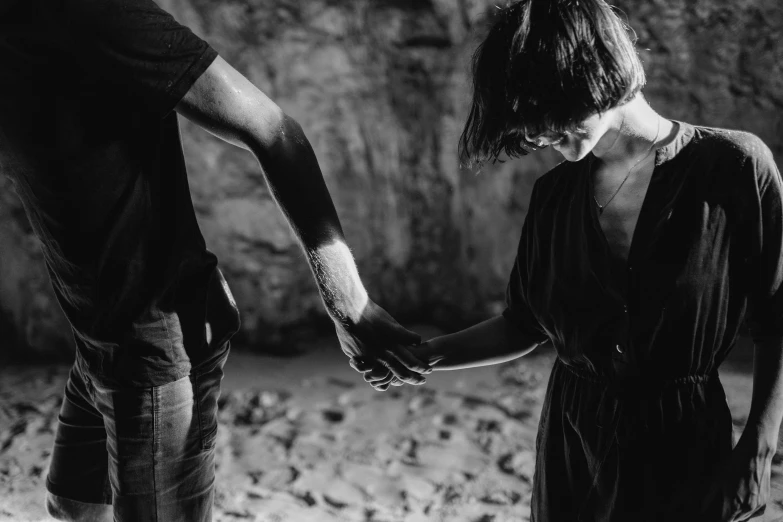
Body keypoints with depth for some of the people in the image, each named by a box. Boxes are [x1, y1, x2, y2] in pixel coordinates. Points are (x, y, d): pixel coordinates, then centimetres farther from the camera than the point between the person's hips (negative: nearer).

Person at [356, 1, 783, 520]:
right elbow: (524, 327, 9)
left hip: (684, 445, -3)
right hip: (571, 442, 4)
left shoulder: (732, 165, -12)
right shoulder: (555, 194, 2)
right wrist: (426, 356, -4)